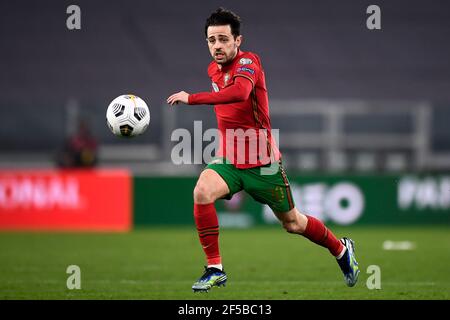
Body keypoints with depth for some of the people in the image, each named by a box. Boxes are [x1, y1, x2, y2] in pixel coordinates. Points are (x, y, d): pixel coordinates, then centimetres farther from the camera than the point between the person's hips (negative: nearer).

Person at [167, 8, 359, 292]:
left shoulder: (248, 62, -19)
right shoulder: (214, 70, 5)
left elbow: (239, 93, -41)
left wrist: (191, 98, -42)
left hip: (262, 162, -5)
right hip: (229, 160, 5)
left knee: (292, 223, 10)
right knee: (202, 192, -26)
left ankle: (342, 250, 39)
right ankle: (215, 269, -17)